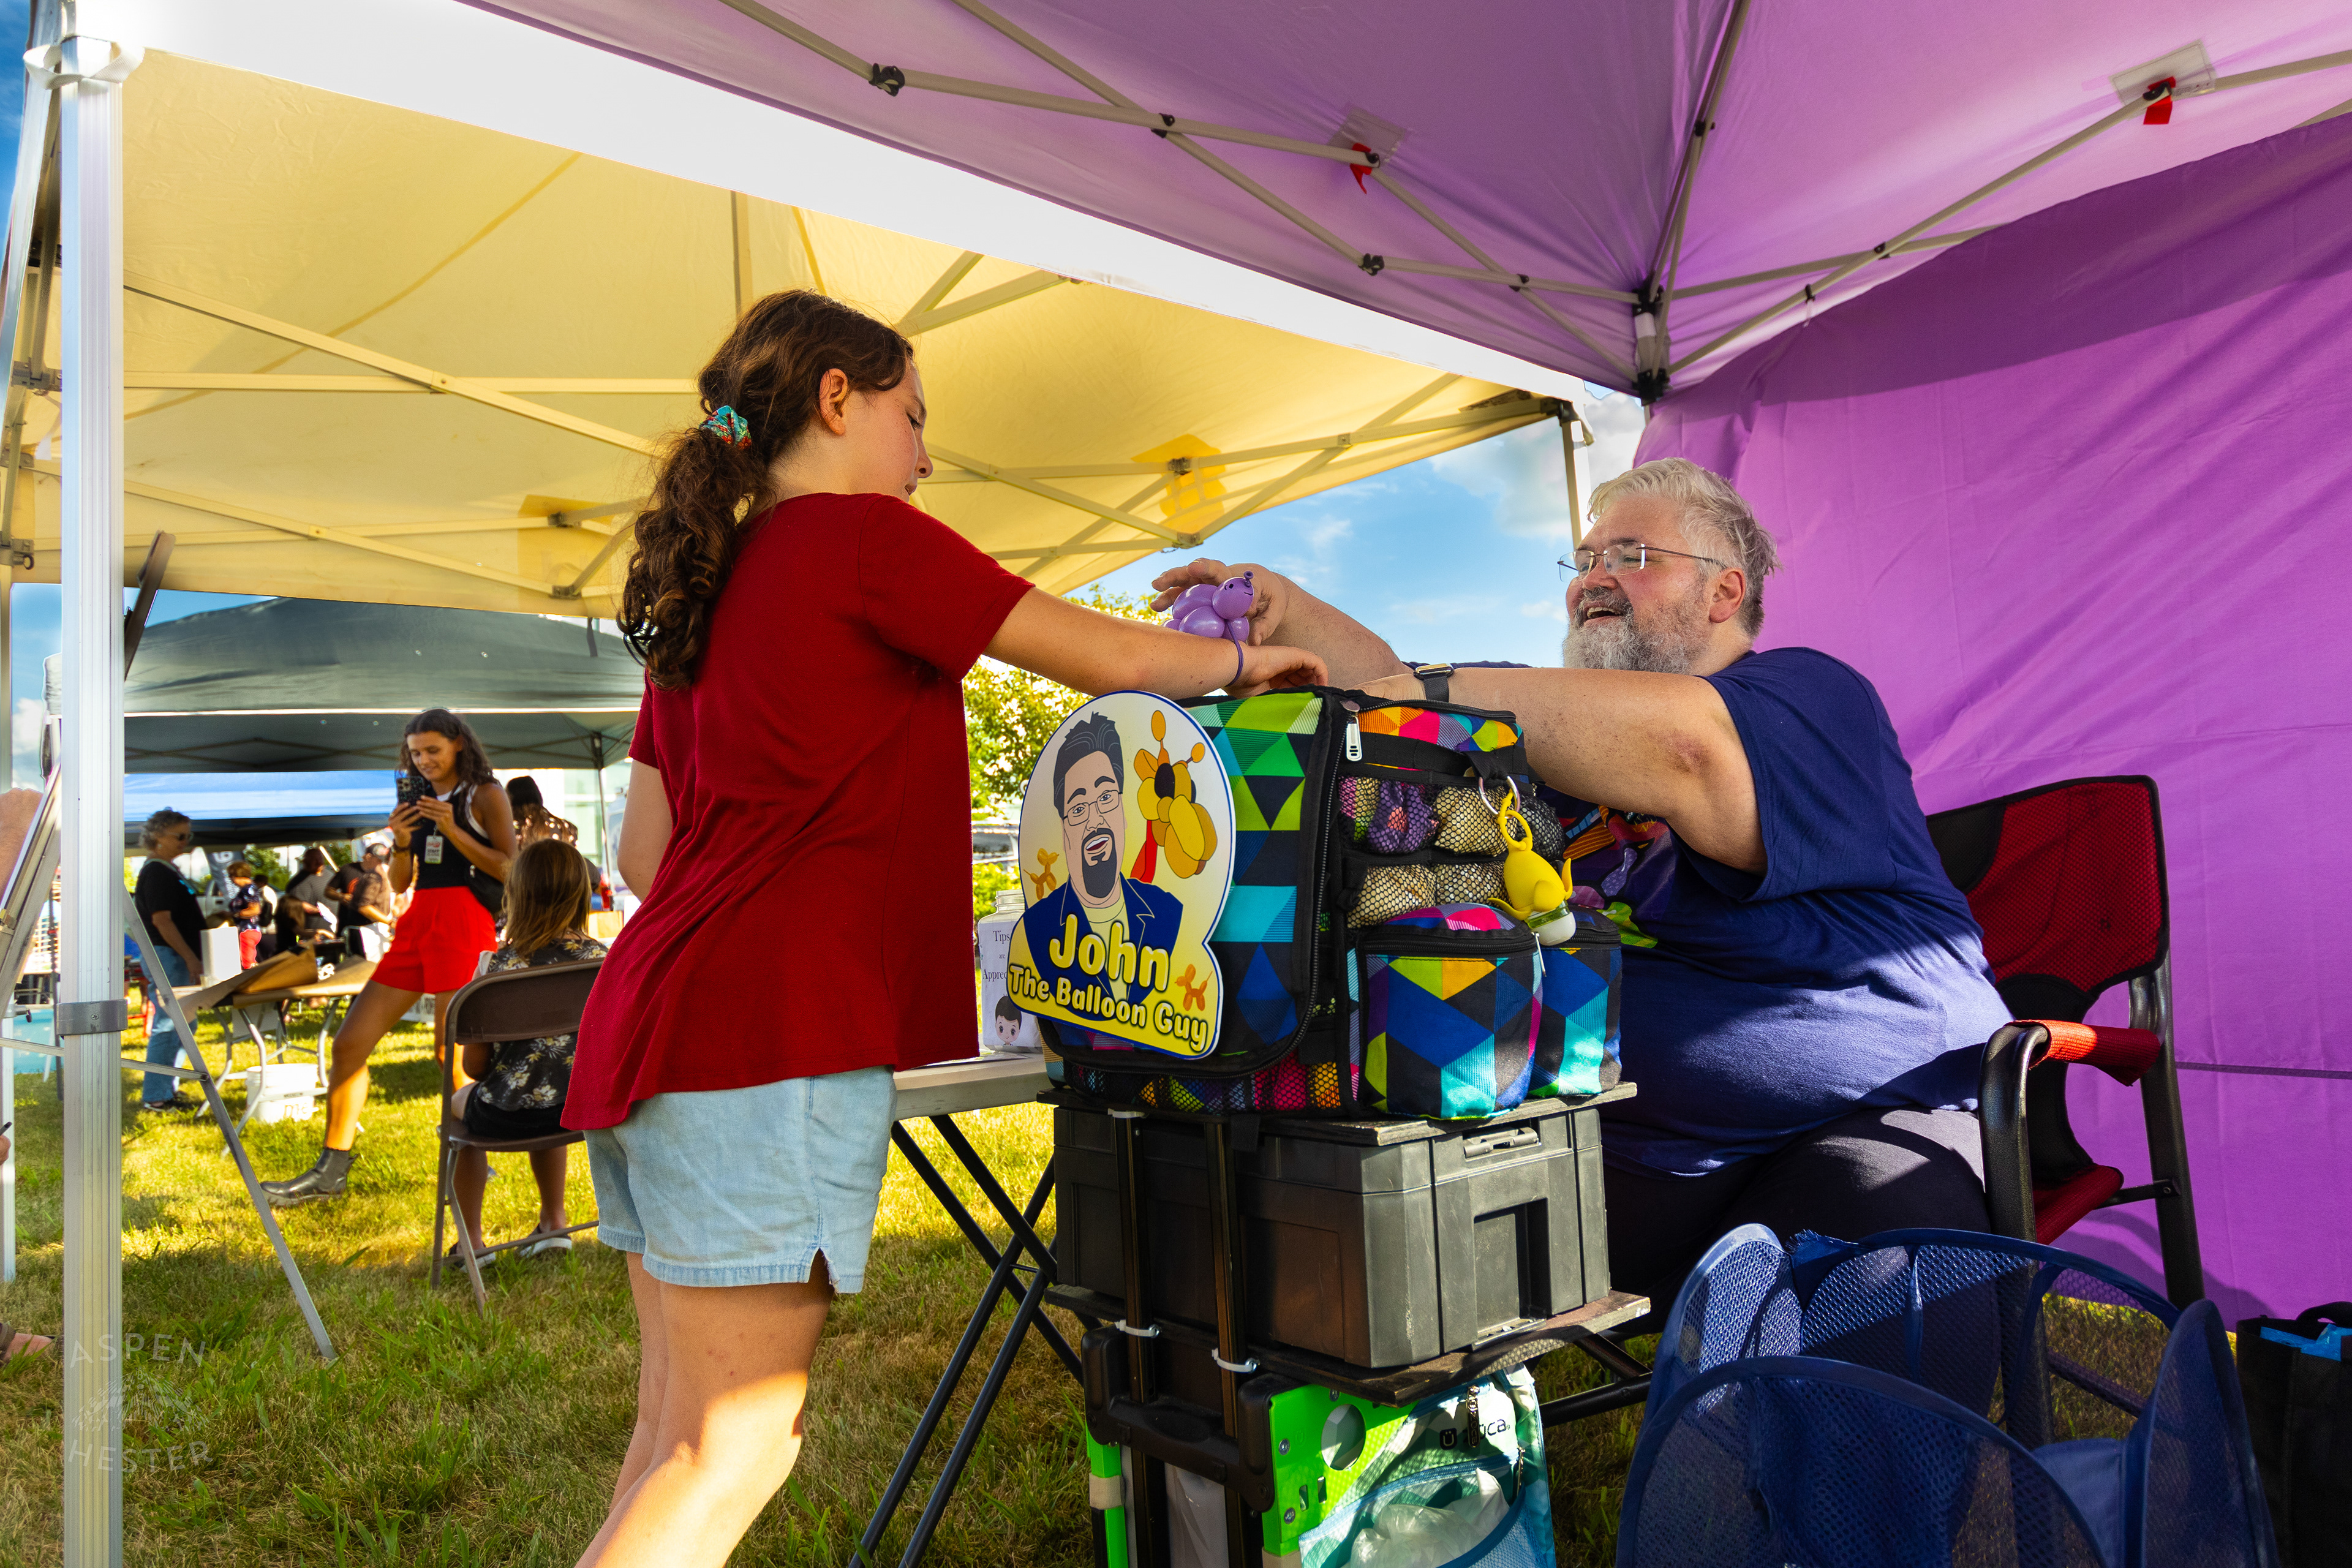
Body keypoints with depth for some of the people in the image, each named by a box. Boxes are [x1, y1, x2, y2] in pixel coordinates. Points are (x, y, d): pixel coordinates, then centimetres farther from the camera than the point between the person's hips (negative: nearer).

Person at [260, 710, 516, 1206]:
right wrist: (401, 844, 0)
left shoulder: (485, 794, 3)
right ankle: (331, 1171, 13)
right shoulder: (418, 803, 20)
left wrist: (453, 830, -13)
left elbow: (510, 869, -7)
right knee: (349, 1044, 3)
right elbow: (400, 884, 19)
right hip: (416, 923, 7)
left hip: (465, 921, -7)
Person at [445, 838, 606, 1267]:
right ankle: (553, 1222, 46)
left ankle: (471, 1239, 38)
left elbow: (475, 1065, -9)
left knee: (461, 1102, 33)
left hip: (508, 1116, -3)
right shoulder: (601, 959, -9)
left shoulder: (495, 966, -16)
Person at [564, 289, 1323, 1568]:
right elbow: (1108, 660, 0)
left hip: (653, 1021, 9)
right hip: (773, 1043, -9)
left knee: (676, 1439, 14)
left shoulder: (703, 587, 19)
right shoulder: (862, 537, -5)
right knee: (733, 1453, -2)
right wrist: (1248, 663, 16)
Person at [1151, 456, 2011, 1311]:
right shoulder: (1570, 728, 19)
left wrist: (1435, 690, -26)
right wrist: (1291, 612, 3)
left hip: (1867, 1117, -5)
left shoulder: (1813, 694, -5)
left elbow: (1680, 746, -28)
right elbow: (1395, 693, 21)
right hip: (1632, 1156, 6)